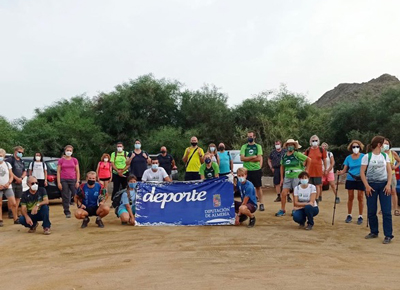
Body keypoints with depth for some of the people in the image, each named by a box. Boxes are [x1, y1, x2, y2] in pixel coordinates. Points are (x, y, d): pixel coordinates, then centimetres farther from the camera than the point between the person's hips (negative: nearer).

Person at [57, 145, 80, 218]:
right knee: (65, 197, 0)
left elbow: (77, 171, 7)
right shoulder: (61, 160, 5)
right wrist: (59, 182, -5)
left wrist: (77, 181, -1)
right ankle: (67, 212, 7)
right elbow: (58, 172, 3)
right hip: (63, 180, 0)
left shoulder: (75, 160, 8)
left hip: (73, 180, 1)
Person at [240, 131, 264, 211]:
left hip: (256, 170, -1)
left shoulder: (258, 146, 5)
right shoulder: (244, 147, 7)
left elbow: (259, 158, -7)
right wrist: (253, 157, -12)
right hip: (246, 170, 1)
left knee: (258, 187, 4)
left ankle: (261, 204, 9)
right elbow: (242, 158, -5)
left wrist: (247, 159, -9)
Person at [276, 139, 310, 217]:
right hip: (287, 177, 5)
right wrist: (282, 178, 14)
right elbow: (282, 167, 17)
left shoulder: (297, 154, -6)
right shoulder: (284, 156, 9)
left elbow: (309, 159, -4)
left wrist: (305, 169, 0)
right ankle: (282, 210, 10)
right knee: (283, 193, -1)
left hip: (297, 176, -4)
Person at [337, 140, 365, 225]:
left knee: (360, 197, 2)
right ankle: (349, 215, 19)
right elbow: (345, 169, 3)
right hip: (350, 179, 2)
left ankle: (360, 216, 13)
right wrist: (341, 172, -18)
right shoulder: (348, 158, 4)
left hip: (360, 180, -2)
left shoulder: (363, 156, -3)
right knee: (350, 197, 8)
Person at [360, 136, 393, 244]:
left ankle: (388, 235, 2)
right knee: (371, 211, 5)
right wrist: (367, 186, -12)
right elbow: (362, 172, -4)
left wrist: (388, 184, -7)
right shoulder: (367, 156, -2)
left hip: (384, 184, 2)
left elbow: (389, 170, 5)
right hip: (371, 185, -2)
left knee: (386, 211, -3)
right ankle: (374, 232, 22)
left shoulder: (385, 155, 8)